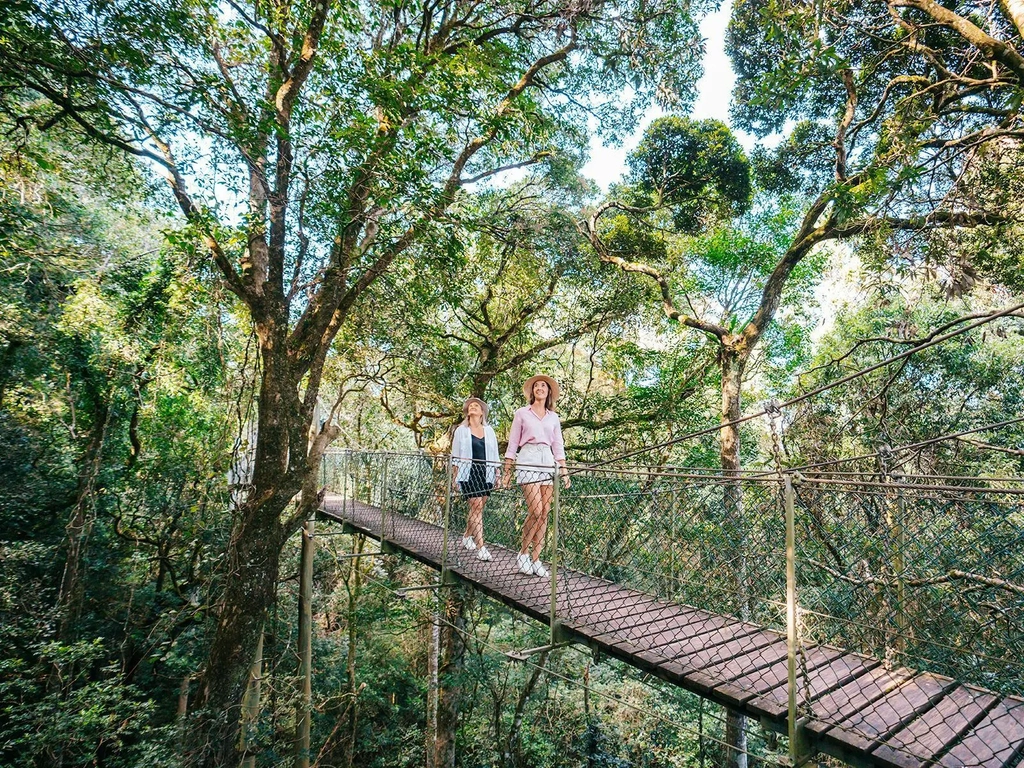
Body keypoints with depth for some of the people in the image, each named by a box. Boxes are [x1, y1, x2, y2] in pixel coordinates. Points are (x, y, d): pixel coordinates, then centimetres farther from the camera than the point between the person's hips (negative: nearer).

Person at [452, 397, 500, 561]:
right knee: (477, 506, -12)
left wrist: (497, 473, 8)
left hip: (486, 473, 4)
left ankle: (467, 536, 32)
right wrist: (454, 475, 0)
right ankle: (481, 547, -12)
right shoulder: (461, 431, 6)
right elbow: (455, 455, 6)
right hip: (468, 473, -3)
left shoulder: (489, 431, 14)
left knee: (477, 507, 8)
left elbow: (495, 455, 15)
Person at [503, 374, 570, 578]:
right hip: (528, 461, -4)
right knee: (535, 511, -14)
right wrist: (506, 471, 2)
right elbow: (512, 444, 6)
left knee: (545, 513, 1)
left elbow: (558, 446, 16)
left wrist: (564, 471, 7)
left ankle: (536, 559, 8)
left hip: (548, 462, 4)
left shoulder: (553, 417, 17)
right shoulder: (522, 413, 7)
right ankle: (523, 553, 5)